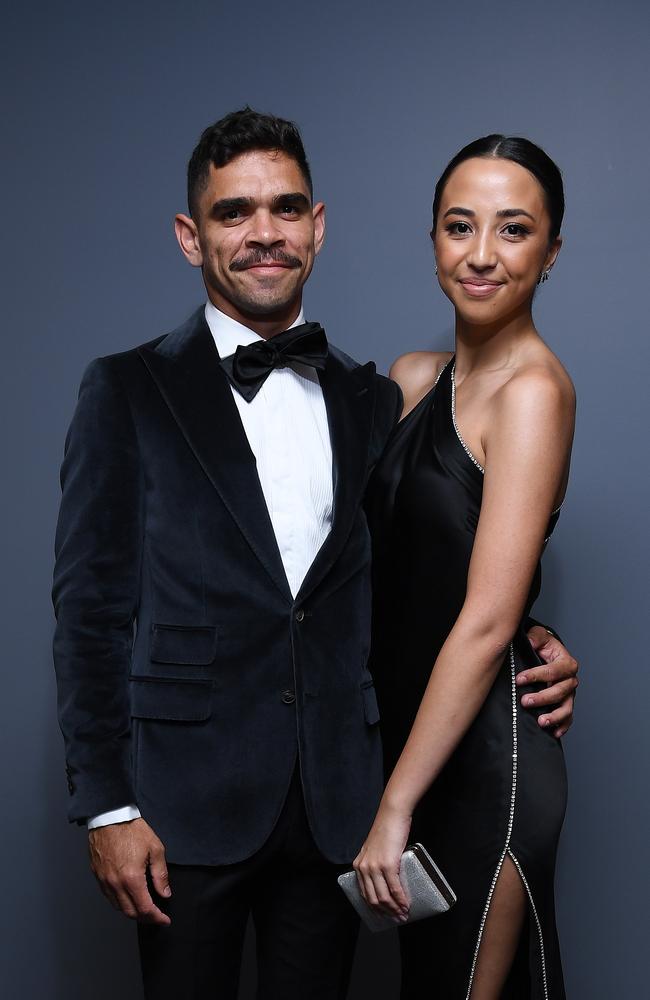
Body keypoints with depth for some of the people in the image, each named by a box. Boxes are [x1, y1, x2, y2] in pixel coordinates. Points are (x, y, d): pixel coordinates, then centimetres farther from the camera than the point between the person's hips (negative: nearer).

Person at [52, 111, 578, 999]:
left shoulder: (370, 401, 9)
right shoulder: (128, 391, -2)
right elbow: (91, 604, -4)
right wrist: (107, 806, -9)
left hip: (337, 800, 3)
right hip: (189, 798, -3)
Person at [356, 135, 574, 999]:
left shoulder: (533, 390, -18)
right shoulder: (415, 378, 6)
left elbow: (487, 620, -22)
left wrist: (396, 806, -20)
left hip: (487, 750, -8)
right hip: (420, 735, 8)